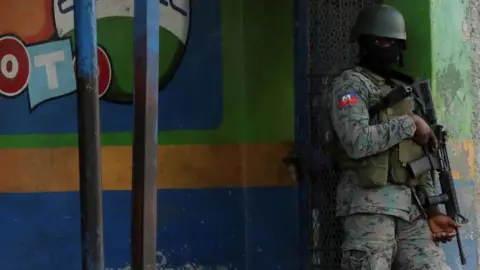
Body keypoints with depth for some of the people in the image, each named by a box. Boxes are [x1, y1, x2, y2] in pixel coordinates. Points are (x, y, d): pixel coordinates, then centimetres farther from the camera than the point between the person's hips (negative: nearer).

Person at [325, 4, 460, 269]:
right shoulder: (349, 84, -2)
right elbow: (357, 142, -19)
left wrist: (431, 211, 11)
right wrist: (409, 124, -9)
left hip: (411, 208, 7)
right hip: (369, 205, -7)